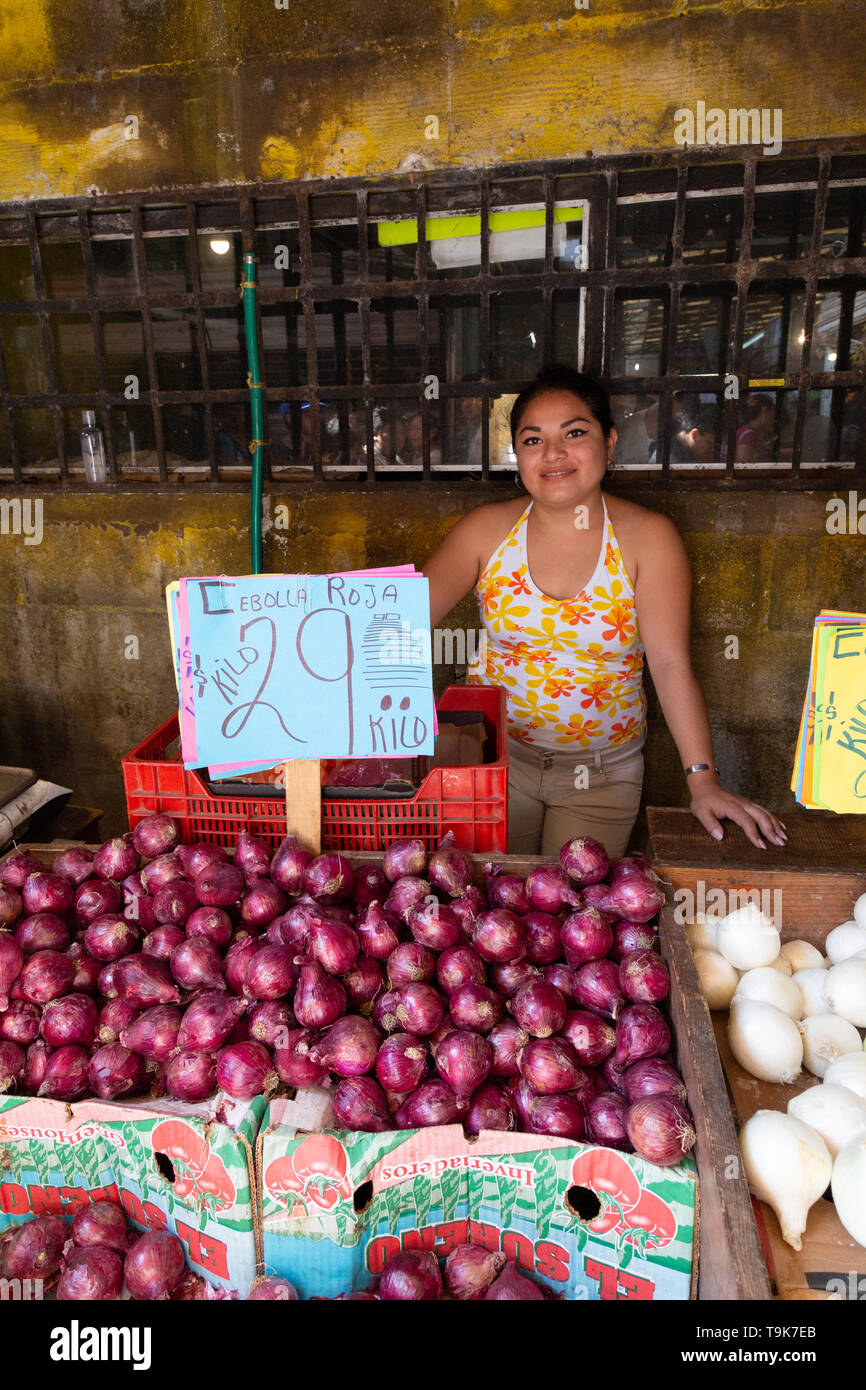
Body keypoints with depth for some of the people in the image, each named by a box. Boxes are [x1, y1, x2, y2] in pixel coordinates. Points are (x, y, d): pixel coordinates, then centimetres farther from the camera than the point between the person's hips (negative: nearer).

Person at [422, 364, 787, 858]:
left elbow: (671, 665, -16)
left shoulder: (648, 538, -10)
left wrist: (703, 780, -23)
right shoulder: (487, 529, -5)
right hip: (493, 755, 1)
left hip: (603, 770, -1)